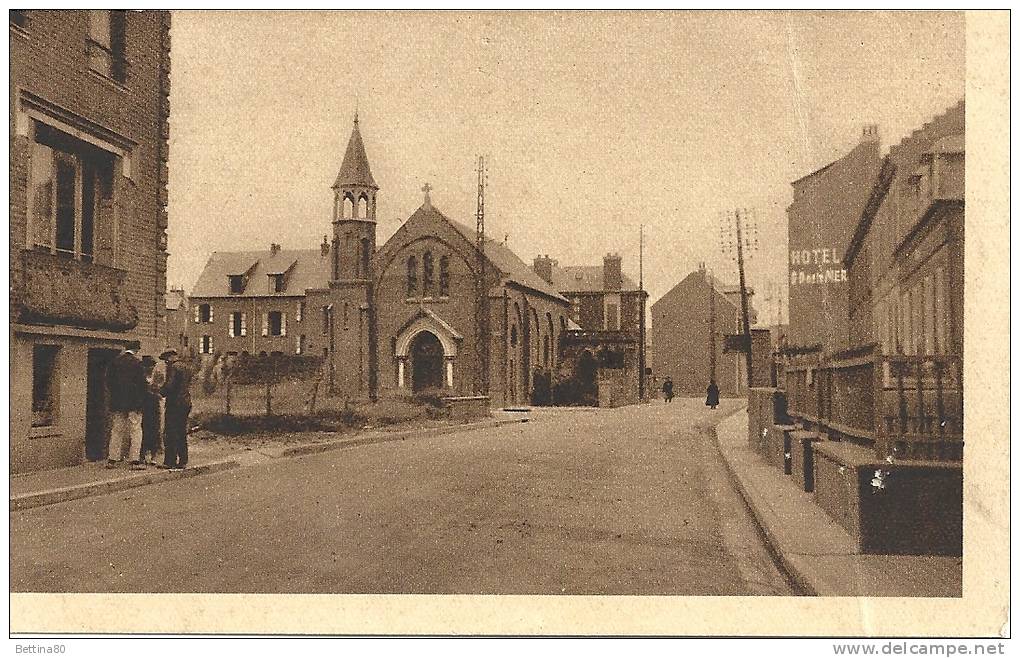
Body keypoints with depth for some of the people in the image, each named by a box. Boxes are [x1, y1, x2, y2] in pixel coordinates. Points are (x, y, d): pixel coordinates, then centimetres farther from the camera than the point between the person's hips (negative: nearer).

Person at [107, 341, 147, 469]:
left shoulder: (115, 361, 5)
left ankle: (112, 459, 11)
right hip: (134, 401, -4)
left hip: (117, 401, 5)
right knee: (135, 430, -1)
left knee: (116, 429, 11)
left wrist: (115, 393, 17)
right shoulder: (137, 362, -8)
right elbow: (142, 382, -8)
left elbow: (109, 381, 8)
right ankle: (135, 460, -5)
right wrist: (140, 395, 9)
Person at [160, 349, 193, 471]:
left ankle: (170, 462, -6)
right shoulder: (186, 368, 18)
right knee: (182, 434, 13)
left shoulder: (174, 367, -10)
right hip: (186, 404, 9)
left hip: (175, 404, -9)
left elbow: (170, 385, -19)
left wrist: (161, 392, -1)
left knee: (169, 434, -5)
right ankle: (183, 462, 14)